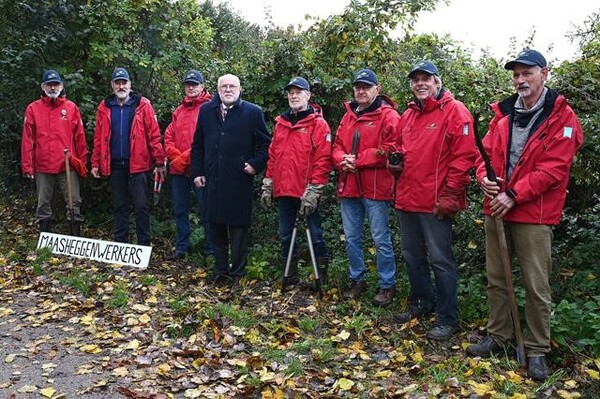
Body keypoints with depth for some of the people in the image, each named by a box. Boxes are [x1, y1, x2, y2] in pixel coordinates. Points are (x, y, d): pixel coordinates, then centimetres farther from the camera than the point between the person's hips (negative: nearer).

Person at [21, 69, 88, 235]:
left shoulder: (72, 108, 4)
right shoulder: (33, 109, 4)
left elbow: (80, 137, 4)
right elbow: (28, 139, 2)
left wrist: (82, 162, 2)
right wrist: (27, 165, -2)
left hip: (68, 166, -1)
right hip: (43, 167, 1)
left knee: (74, 203, 1)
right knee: (43, 205, 9)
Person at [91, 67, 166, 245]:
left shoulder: (142, 105, -2)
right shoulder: (104, 107, 8)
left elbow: (154, 135, -4)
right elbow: (98, 138, 10)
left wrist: (160, 162, -8)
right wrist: (95, 163, 6)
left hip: (137, 164, -3)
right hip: (115, 165, 3)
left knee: (141, 206, -1)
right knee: (120, 207, 12)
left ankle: (144, 245, 7)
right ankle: (120, 244, 21)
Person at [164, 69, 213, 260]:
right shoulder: (179, 110, 17)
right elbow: (168, 136, 13)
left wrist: (185, 157, -14)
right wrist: (176, 157, -4)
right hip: (177, 168, 7)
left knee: (205, 210, -2)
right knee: (180, 210, 12)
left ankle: (211, 249, 7)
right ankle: (181, 248, 22)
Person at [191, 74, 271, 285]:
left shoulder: (253, 112, 0)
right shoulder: (206, 111, 11)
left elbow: (265, 143, 3)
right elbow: (198, 144, 15)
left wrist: (255, 164, -8)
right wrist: (197, 171, 9)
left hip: (240, 181, -4)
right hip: (213, 180, 4)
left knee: (239, 227, 4)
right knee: (216, 227, 11)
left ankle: (237, 272, 15)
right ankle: (220, 270, 25)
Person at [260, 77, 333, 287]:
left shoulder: (318, 123, -5)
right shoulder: (281, 123, 14)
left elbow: (323, 160, -12)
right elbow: (272, 156, 16)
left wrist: (313, 191, -17)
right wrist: (267, 186, 11)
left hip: (306, 192, -6)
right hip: (284, 191, 6)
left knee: (315, 233, 1)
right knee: (285, 235, 13)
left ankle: (321, 276, 16)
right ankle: (290, 277, 26)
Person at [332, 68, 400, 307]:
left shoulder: (388, 116, -6)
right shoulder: (348, 116, 16)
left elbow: (389, 151, -15)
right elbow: (337, 146, 13)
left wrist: (357, 160, -16)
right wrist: (342, 159, -10)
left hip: (376, 188, -6)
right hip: (348, 187, 7)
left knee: (381, 239, 1)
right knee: (351, 238, 14)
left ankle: (387, 285, 13)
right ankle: (357, 280, 28)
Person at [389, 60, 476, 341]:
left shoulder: (454, 111, -7)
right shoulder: (408, 115, 15)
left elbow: (464, 156, -13)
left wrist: (450, 194, -17)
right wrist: (396, 163, 7)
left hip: (435, 202, -8)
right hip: (407, 199, 8)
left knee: (440, 259, -2)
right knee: (411, 254, 17)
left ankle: (447, 319, 9)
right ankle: (421, 303, 35)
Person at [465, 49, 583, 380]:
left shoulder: (561, 117, -6)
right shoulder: (503, 113, 10)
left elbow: (553, 169, -14)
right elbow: (486, 151, 12)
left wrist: (513, 196, -19)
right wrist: (484, 177, -10)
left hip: (534, 214, -5)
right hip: (496, 208, 5)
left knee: (536, 286, 1)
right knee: (495, 278, 14)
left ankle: (537, 349, 16)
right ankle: (498, 336, 29)